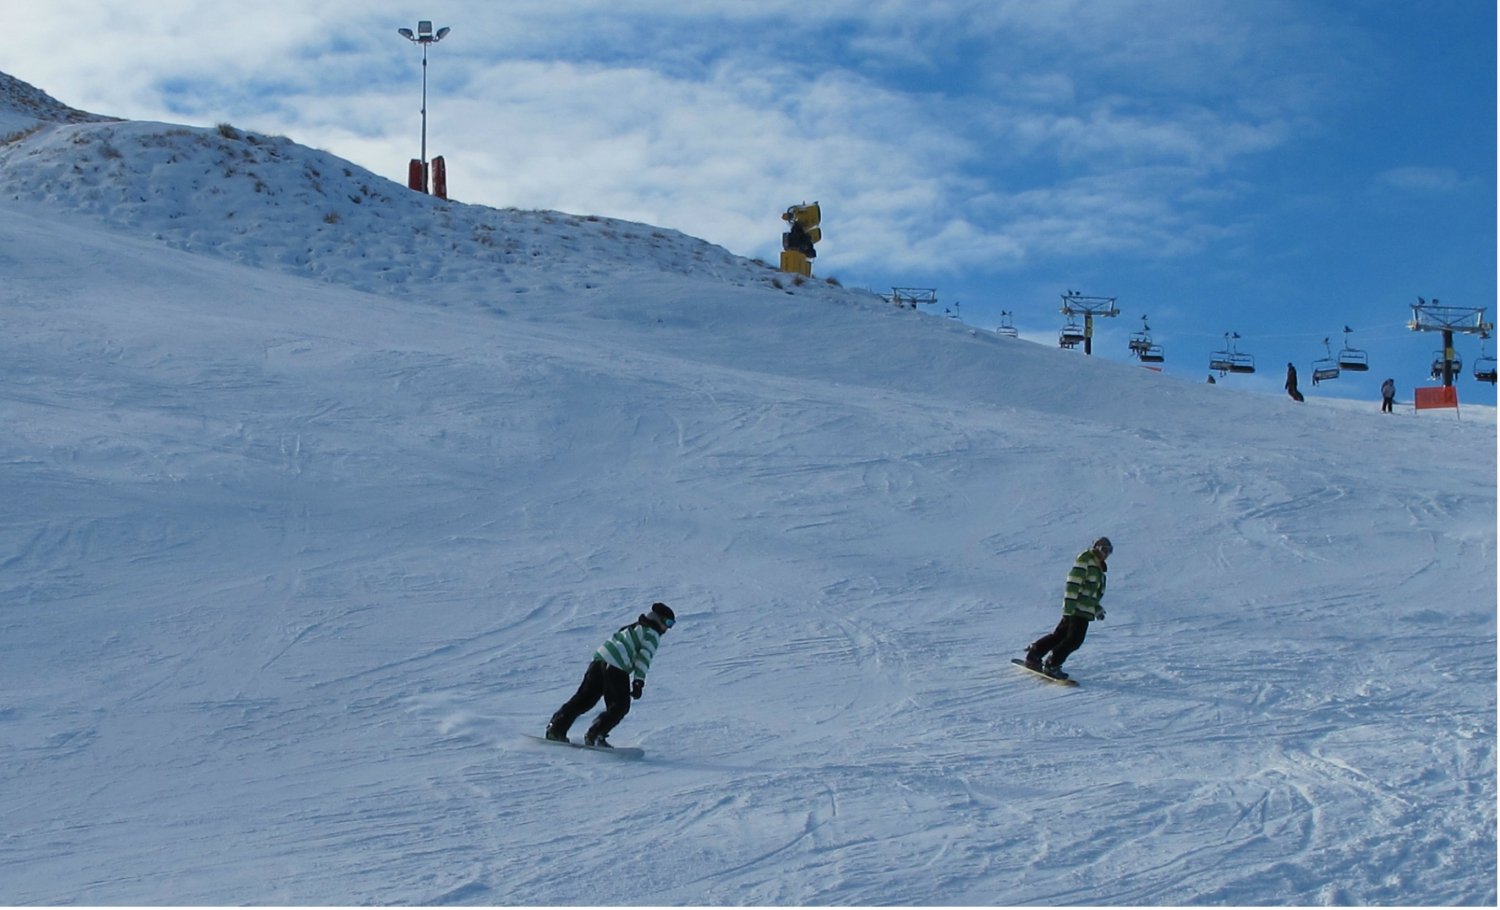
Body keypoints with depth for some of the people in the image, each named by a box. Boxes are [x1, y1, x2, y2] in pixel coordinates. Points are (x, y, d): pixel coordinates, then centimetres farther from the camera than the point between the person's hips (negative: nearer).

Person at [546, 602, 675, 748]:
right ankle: (594, 736, -7)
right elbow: (644, 658, -11)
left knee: (583, 699, 11)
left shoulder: (636, 627, 30)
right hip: (616, 667, -9)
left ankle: (556, 728, 9)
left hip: (600, 656, 9)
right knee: (621, 706, 1)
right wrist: (639, 681, -16)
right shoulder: (653, 634, 2)